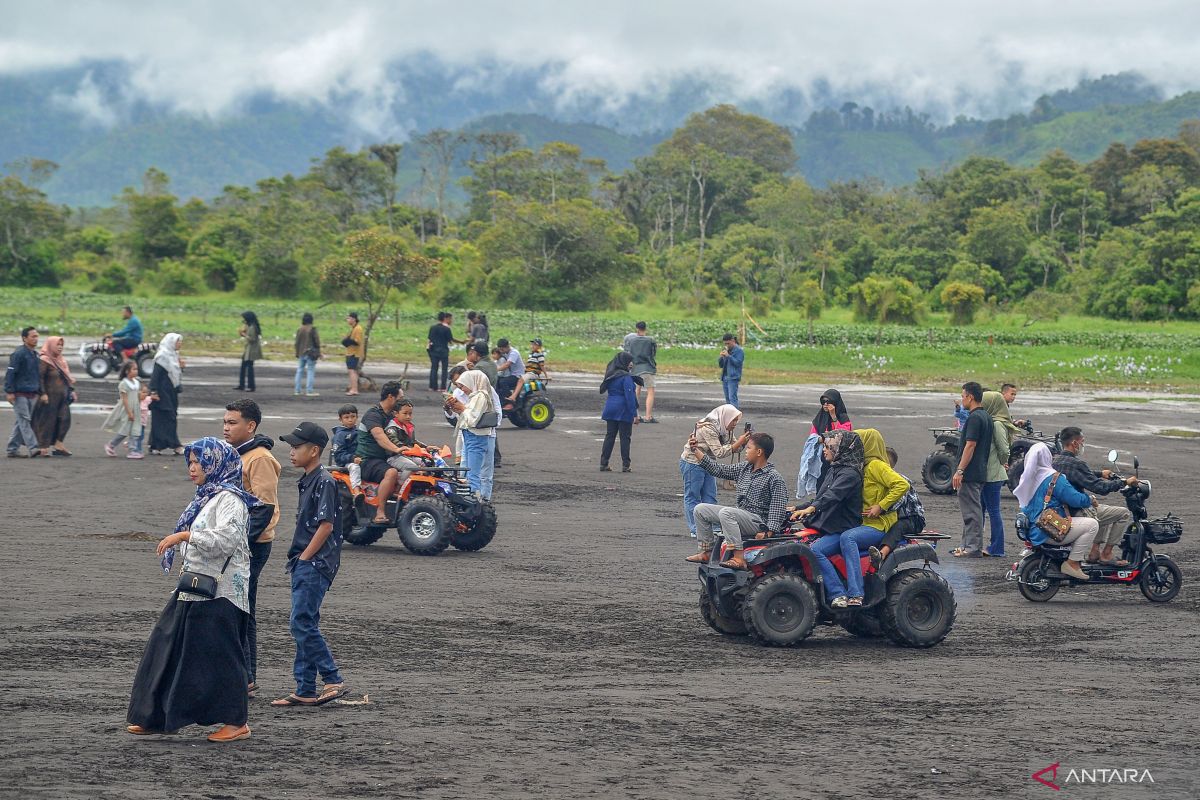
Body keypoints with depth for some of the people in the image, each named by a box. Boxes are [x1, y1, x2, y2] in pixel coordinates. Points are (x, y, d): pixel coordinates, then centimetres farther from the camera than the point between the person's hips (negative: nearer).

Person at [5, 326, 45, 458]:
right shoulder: (18, 354, -9)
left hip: (32, 394, 8)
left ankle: (13, 449, 12)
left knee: (20, 422, 8)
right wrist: (9, 391, -18)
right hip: (20, 394, -8)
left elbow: (38, 376, 24)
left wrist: (42, 392, 21)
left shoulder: (34, 354, 16)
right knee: (24, 420, -11)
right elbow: (10, 373, -12)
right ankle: (32, 448, -17)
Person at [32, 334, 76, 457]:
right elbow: (40, 378, -15)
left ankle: (58, 444, 7)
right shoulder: (44, 361, -10)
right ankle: (45, 447, 4)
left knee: (65, 419, 1)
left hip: (63, 396, 8)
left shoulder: (61, 361, 15)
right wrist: (43, 394, -20)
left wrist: (71, 390, 13)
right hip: (50, 396, -8)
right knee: (48, 421, -2)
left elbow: (68, 376, 21)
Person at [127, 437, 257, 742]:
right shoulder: (205, 497, 17)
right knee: (168, 649, 9)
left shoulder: (229, 499, -12)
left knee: (219, 654, -5)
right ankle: (156, 717, 16)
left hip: (219, 592, -10)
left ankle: (236, 722, 4)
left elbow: (226, 539, -26)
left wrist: (185, 535, -25)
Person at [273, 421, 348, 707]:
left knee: (302, 623, -12)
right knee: (304, 625, 9)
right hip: (303, 563, 10)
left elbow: (326, 525, -18)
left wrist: (304, 557, -14)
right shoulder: (306, 481, 16)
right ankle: (306, 691, 13)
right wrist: (297, 560, 14)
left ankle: (334, 681, -9)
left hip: (316, 564, -10)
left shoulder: (324, 481, -13)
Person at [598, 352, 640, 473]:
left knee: (609, 436, 10)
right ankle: (626, 465, 4)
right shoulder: (626, 377, -15)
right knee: (625, 437, 1)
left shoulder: (611, 375, 9)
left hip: (610, 408, 7)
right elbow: (629, 396, -18)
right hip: (623, 411, -7)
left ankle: (603, 463, 8)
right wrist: (634, 414, -16)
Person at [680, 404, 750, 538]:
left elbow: (735, 448, 4)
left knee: (710, 497, 7)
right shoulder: (708, 428, -26)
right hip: (692, 463, -9)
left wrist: (744, 441, -16)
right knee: (692, 497, -1)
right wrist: (738, 442, -31)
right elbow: (719, 452, -30)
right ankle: (696, 530, 1)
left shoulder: (724, 428, 2)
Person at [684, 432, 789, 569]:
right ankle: (707, 552, 7)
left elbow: (778, 508, -18)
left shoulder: (774, 478, -12)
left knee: (725, 512, -35)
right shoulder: (744, 468, 11)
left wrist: (769, 533, -27)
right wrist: (696, 450, 11)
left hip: (759, 521, -9)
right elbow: (717, 470, 14)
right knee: (700, 509, 7)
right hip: (740, 515, 9)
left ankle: (738, 559, -40)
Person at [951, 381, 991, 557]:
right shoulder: (987, 417, 15)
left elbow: (970, 445, -21)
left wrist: (959, 471, -20)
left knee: (971, 510, -7)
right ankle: (969, 545, 19)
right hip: (981, 473, 10)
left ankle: (974, 548, -6)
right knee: (973, 510, 14)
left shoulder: (974, 418, -16)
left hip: (970, 473, -10)